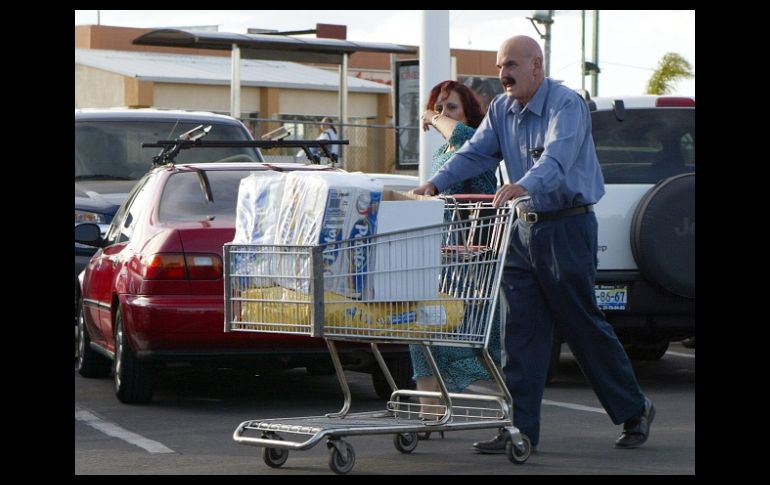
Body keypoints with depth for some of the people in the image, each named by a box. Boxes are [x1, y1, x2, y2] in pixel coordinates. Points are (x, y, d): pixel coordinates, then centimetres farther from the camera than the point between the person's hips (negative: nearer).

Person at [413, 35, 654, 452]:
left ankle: (634, 410, 16)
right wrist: (435, 184, -15)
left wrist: (525, 186, -51)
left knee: (583, 326, -1)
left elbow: (558, 156, -32)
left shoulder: (567, 105, -15)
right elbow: (475, 153, 3)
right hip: (524, 228, 7)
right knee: (520, 332, 2)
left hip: (567, 227, -7)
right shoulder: (501, 110, 9)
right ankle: (519, 427, 4)